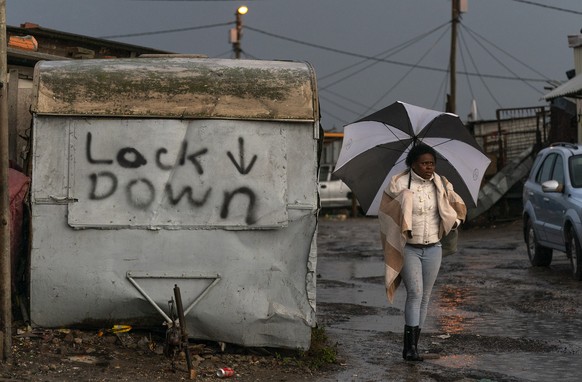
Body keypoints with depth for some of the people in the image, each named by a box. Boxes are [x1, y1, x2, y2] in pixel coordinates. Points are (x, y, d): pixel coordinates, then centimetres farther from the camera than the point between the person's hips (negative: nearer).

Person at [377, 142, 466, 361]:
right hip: (408, 249, -4)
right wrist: (399, 233, -3)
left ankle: (413, 346, 14)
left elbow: (459, 208, 19)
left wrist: (451, 226, 5)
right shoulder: (399, 184, -7)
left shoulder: (441, 185, 5)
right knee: (415, 293, -15)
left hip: (433, 249, 4)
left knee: (424, 296, 5)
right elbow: (385, 214, 1)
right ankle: (410, 346, -15)